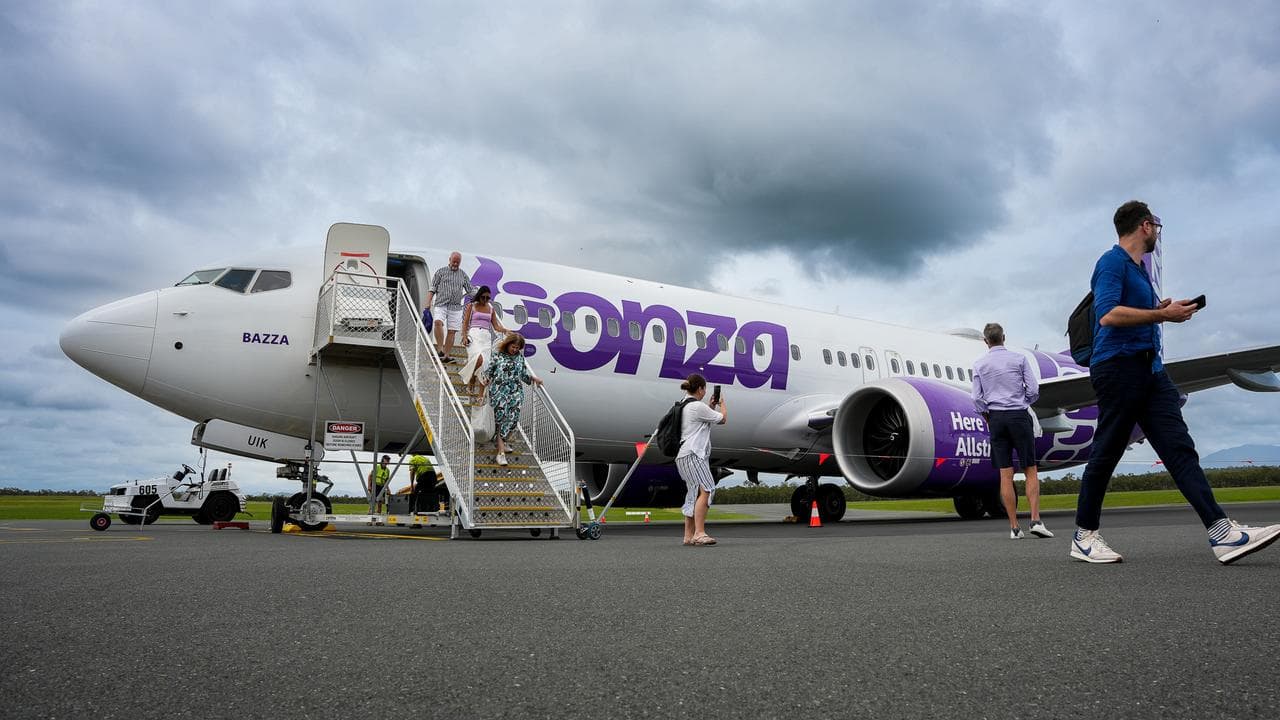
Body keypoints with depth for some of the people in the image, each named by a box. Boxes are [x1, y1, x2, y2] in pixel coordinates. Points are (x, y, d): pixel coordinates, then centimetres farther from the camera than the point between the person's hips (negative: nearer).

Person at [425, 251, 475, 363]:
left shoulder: (463, 275, 14)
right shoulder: (441, 272, 8)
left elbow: (470, 290, 16)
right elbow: (432, 289, 6)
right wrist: (428, 303, -5)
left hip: (456, 307, 2)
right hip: (440, 305, -2)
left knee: (452, 331, -2)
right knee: (438, 322, -28)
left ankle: (446, 355, 3)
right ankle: (440, 349, -26)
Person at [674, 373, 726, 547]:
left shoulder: (683, 406, 18)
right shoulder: (698, 406, -11)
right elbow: (723, 419, -2)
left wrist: (711, 406, 28)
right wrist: (722, 404, 16)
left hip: (683, 456, 11)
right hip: (693, 455, -11)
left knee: (693, 495, 9)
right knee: (705, 490, -18)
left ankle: (688, 535, 9)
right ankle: (699, 533, -26)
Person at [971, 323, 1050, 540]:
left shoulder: (979, 364, 4)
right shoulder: (1019, 358, 1)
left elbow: (977, 398, -1)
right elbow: (1033, 390, -2)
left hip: (996, 418, 1)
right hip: (1019, 416, -1)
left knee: (1005, 474, 1)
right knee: (1030, 470, 3)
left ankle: (1014, 527, 0)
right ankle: (1036, 520, -9)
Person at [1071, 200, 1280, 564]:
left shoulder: (1138, 268, 21)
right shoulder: (1112, 262, -8)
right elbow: (1108, 314, -22)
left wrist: (1160, 310, 16)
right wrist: (1162, 315, -17)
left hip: (1149, 367, 9)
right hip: (1118, 366, -9)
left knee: (1180, 448, -1)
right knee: (1106, 453, -3)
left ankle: (1221, 531, -6)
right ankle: (1083, 536, 8)